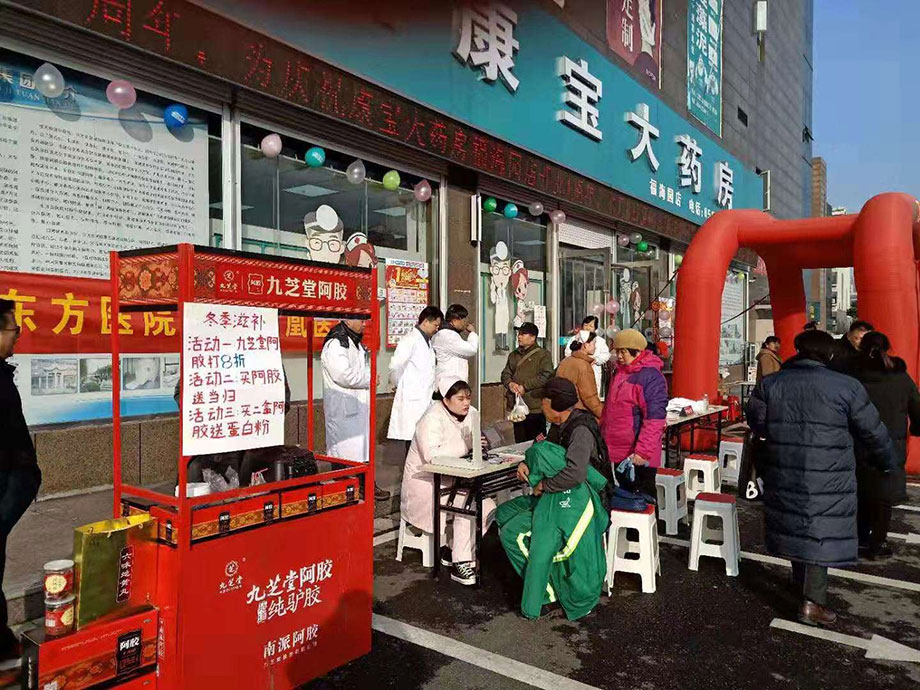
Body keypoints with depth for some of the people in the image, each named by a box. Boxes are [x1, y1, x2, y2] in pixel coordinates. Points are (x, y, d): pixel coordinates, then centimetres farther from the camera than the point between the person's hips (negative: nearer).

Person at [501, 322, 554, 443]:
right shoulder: (514, 355, 17)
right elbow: (505, 374, 15)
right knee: (520, 442, 12)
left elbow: (545, 376, -14)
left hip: (535, 407, -6)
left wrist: (524, 386, -16)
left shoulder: (543, 355, -3)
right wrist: (510, 383, -7)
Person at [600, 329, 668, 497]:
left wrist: (643, 452, -23)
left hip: (639, 457, -8)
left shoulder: (651, 377, -17)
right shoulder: (619, 372, 10)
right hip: (618, 452, 8)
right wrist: (603, 436, 21)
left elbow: (655, 418, -21)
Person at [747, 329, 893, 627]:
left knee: (796, 526, 19)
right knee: (822, 535, 6)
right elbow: (873, 432, 1)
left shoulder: (769, 384, -2)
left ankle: (803, 584, 36)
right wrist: (885, 462, 20)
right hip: (828, 480, -3)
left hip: (784, 475, 4)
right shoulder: (847, 387, -10)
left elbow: (757, 424, 7)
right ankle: (812, 603, 9)